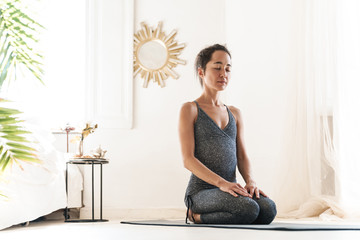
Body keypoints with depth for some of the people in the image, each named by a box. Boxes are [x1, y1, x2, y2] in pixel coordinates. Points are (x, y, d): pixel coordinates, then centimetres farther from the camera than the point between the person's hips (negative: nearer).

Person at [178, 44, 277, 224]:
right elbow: (188, 159, -8)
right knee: (249, 209, -33)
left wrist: (250, 181, -9)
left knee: (268, 209, -26)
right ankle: (196, 216, -4)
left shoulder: (235, 114, 21)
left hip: (231, 190, 6)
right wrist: (221, 183, -22)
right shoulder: (190, 110, 1)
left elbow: (242, 156, 14)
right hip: (201, 190, -6)